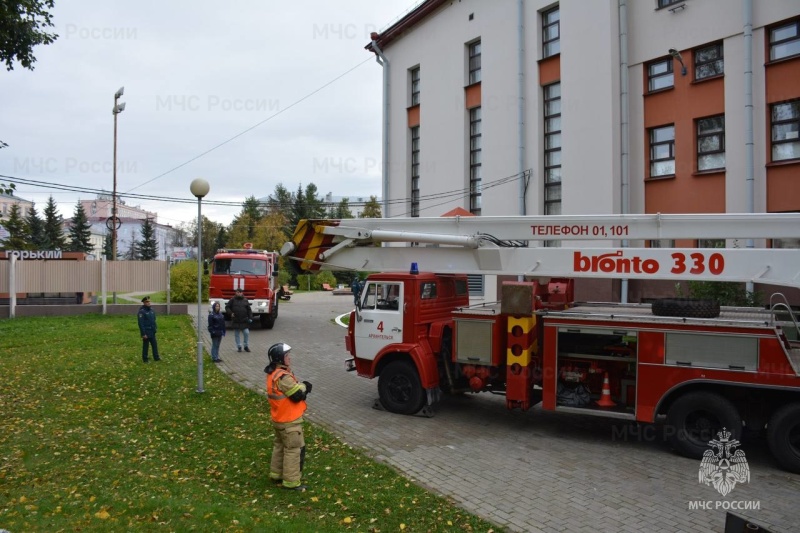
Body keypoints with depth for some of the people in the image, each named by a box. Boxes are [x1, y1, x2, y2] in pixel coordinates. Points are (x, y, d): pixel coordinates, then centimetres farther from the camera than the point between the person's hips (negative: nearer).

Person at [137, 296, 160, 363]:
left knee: (154, 345, 12)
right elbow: (141, 323, -19)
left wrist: (155, 328, 12)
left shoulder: (151, 310, 7)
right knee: (145, 346, 4)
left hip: (152, 332, 7)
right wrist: (143, 334, -20)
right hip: (146, 332, -7)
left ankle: (156, 357, 22)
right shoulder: (142, 311, -17)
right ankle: (145, 359, 16)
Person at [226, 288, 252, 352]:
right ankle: (239, 347, 18)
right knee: (236, 334, 6)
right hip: (235, 321, 0)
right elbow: (227, 307, 6)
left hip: (244, 320, 1)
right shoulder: (232, 300, 2)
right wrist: (231, 313, -11)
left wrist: (250, 318, 0)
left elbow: (249, 310, 9)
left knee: (246, 333, -5)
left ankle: (246, 346, 9)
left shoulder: (245, 300, 6)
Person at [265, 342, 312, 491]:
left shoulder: (273, 373, 6)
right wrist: (303, 386, -7)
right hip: (289, 421, -10)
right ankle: (291, 482, 8)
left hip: (279, 418, 10)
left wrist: (302, 386, -9)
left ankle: (276, 474, 36)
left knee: (280, 446, 23)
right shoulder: (283, 377, -27)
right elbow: (298, 395, -26)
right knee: (295, 449, 1)